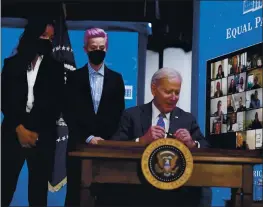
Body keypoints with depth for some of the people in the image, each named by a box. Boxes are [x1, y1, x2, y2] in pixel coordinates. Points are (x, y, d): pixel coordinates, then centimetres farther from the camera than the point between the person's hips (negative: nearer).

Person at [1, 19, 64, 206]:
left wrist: (35, 131, -5)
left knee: (38, 189, -1)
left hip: (42, 136, 1)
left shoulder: (56, 68, 12)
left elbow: (56, 105, 6)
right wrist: (19, 128, -9)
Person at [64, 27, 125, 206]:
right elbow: (69, 113, 0)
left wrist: (107, 139, -6)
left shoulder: (116, 79, 9)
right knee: (76, 191, -1)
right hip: (80, 143, -1)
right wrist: (88, 137, -9)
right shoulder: (74, 77, 5)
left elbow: (119, 113, 7)